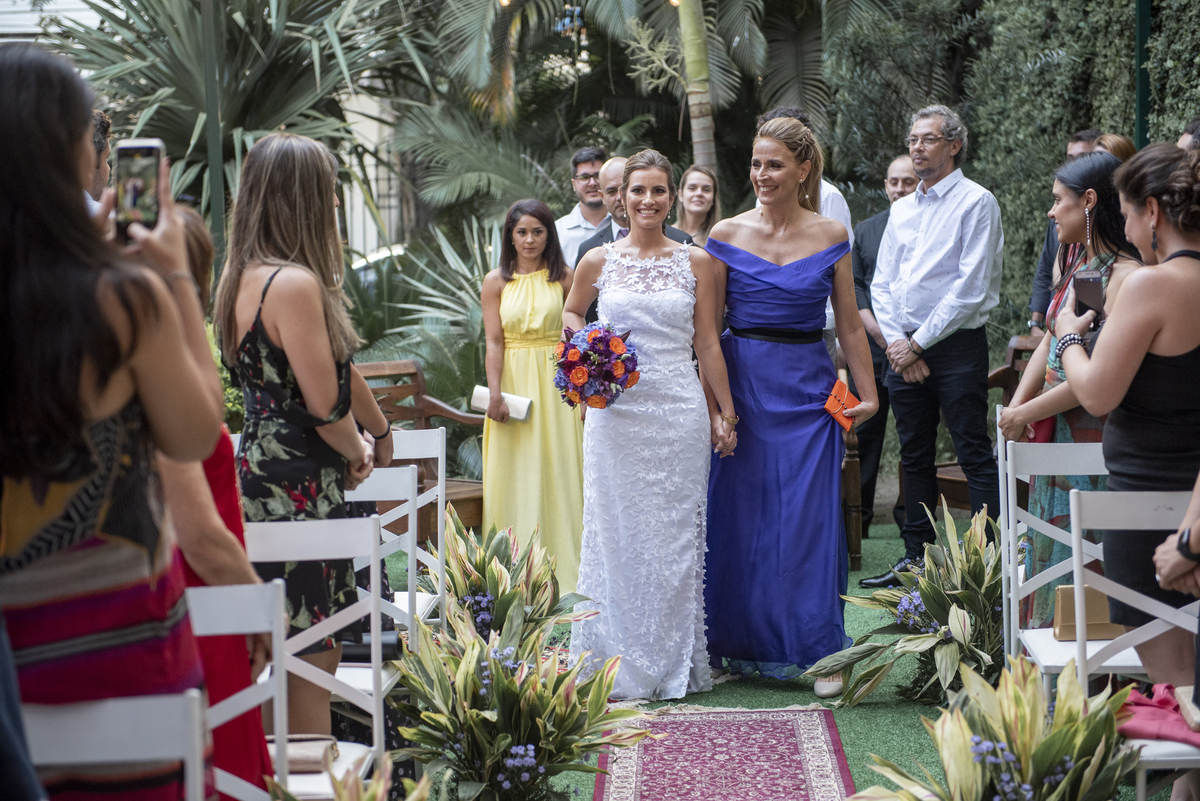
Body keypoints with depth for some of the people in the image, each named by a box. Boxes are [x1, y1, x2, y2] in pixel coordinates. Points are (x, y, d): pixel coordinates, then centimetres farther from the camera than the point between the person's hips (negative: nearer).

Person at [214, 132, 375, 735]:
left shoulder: (242, 276, 11)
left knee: (286, 656, 16)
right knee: (313, 658, -2)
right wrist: (358, 456, 3)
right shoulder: (295, 283, -19)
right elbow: (325, 404, -17)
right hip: (298, 488, -10)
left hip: (258, 475, 10)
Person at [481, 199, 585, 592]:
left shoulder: (565, 277, 2)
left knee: (557, 467, 1)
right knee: (514, 471, 3)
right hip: (514, 382, 1)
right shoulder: (496, 282, 4)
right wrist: (495, 395, -12)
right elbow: (494, 342, -1)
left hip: (556, 383, -1)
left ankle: (561, 565, 9)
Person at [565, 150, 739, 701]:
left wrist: (726, 413, 6)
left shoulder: (695, 262, 5)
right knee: (616, 530, 2)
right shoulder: (599, 261, 5)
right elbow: (569, 314, 21)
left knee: (675, 532, 3)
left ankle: (674, 663, 13)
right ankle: (617, 661, 12)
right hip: (616, 411, 0)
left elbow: (707, 344, 7)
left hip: (679, 412, 0)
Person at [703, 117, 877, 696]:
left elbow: (849, 326, 6)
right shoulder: (727, 236, 1)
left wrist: (868, 394, 1)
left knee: (809, 517, -1)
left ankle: (818, 652, 9)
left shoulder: (831, 237, 3)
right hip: (741, 383, 1)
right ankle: (741, 647, 18)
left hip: (806, 388, 0)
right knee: (739, 514, 5)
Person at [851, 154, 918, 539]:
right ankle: (857, 517, 9)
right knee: (864, 430, 3)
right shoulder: (865, 230, 13)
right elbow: (852, 283, 9)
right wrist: (876, 329, -5)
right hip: (870, 347, 3)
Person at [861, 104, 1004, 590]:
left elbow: (970, 288, -12)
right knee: (915, 457, 12)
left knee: (975, 457, -7)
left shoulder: (975, 202, -5)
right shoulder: (902, 209, 16)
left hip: (956, 347, -7)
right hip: (903, 349, 7)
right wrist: (895, 340, -2)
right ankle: (916, 559, 19)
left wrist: (919, 343, -11)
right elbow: (882, 282, 15)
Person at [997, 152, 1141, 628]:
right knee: (1049, 554, 17)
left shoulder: (1125, 275, -19)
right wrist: (1017, 406, -1)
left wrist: (1028, 412, -15)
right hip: (1053, 434, 9)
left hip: (1094, 438, -9)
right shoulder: (1070, 262, 11)